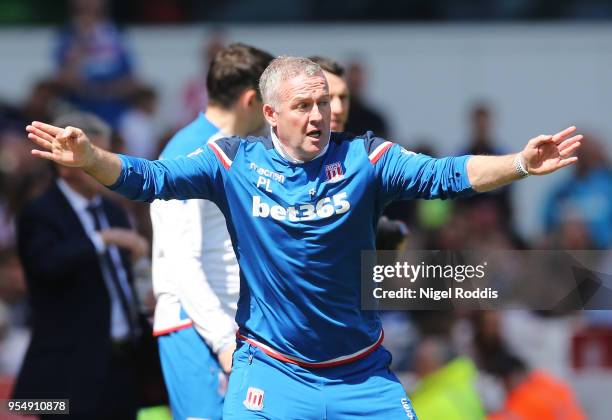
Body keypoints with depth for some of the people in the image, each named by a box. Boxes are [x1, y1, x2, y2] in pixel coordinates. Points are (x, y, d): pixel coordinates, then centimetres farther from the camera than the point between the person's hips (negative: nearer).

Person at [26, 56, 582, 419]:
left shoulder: (363, 157, -6)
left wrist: (520, 164, -31)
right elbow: (149, 178, -9)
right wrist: (90, 157, -27)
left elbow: (444, 176, -15)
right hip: (271, 372, -1)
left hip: (363, 375, 1)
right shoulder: (234, 162, -5)